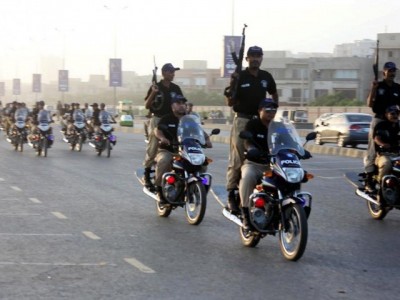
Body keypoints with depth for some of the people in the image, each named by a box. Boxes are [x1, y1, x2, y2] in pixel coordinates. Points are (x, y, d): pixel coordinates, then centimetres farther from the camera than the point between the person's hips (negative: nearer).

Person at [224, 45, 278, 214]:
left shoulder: (266, 77, 9)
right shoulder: (239, 77, -4)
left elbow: (274, 94, 26)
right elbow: (229, 103, -3)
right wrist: (232, 86, -20)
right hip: (242, 121, -4)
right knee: (237, 159, -5)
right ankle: (232, 194, -2)